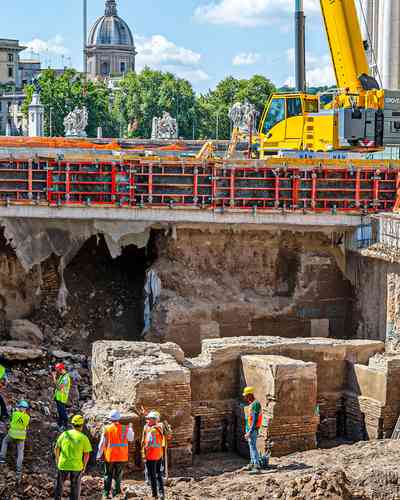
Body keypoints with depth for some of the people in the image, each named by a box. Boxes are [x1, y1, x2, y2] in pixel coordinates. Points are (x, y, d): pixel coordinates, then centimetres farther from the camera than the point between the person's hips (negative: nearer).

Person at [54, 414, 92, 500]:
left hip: (63, 465, 2)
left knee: (59, 486, 19)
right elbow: (86, 454, -8)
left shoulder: (64, 434, -3)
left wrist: (57, 459, 19)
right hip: (77, 467, -2)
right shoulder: (83, 438, -9)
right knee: (75, 488, 11)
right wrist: (84, 466, 6)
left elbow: (56, 449, 3)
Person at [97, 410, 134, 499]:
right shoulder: (125, 429, -7)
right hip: (122, 457, 1)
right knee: (118, 475, 12)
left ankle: (106, 493, 8)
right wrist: (130, 428, 26)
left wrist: (99, 455, 7)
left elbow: (102, 443, -3)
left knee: (108, 475, 11)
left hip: (109, 456, -1)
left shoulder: (107, 429, -8)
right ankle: (116, 492, 10)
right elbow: (131, 439, 12)